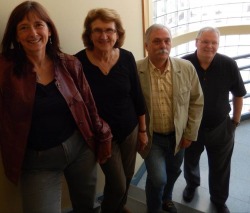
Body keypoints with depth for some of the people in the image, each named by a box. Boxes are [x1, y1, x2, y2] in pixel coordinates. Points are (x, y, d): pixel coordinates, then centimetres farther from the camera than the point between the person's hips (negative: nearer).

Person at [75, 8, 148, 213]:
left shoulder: (127, 58, -8)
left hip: (129, 129, 4)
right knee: (117, 183, 3)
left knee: (127, 175, 19)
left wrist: (143, 130, 5)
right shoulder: (78, 62, -17)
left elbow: (137, 96, 0)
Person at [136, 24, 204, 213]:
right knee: (158, 178, -8)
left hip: (178, 135, 3)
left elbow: (197, 101, -1)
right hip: (150, 137, -3)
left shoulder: (187, 68, -10)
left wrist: (190, 133, -2)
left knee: (173, 173, 22)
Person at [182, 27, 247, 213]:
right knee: (190, 161, 26)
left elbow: (238, 95, -1)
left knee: (220, 169, 19)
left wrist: (235, 121, 2)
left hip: (220, 128, 0)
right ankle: (192, 184, 58)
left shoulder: (229, 65, -16)